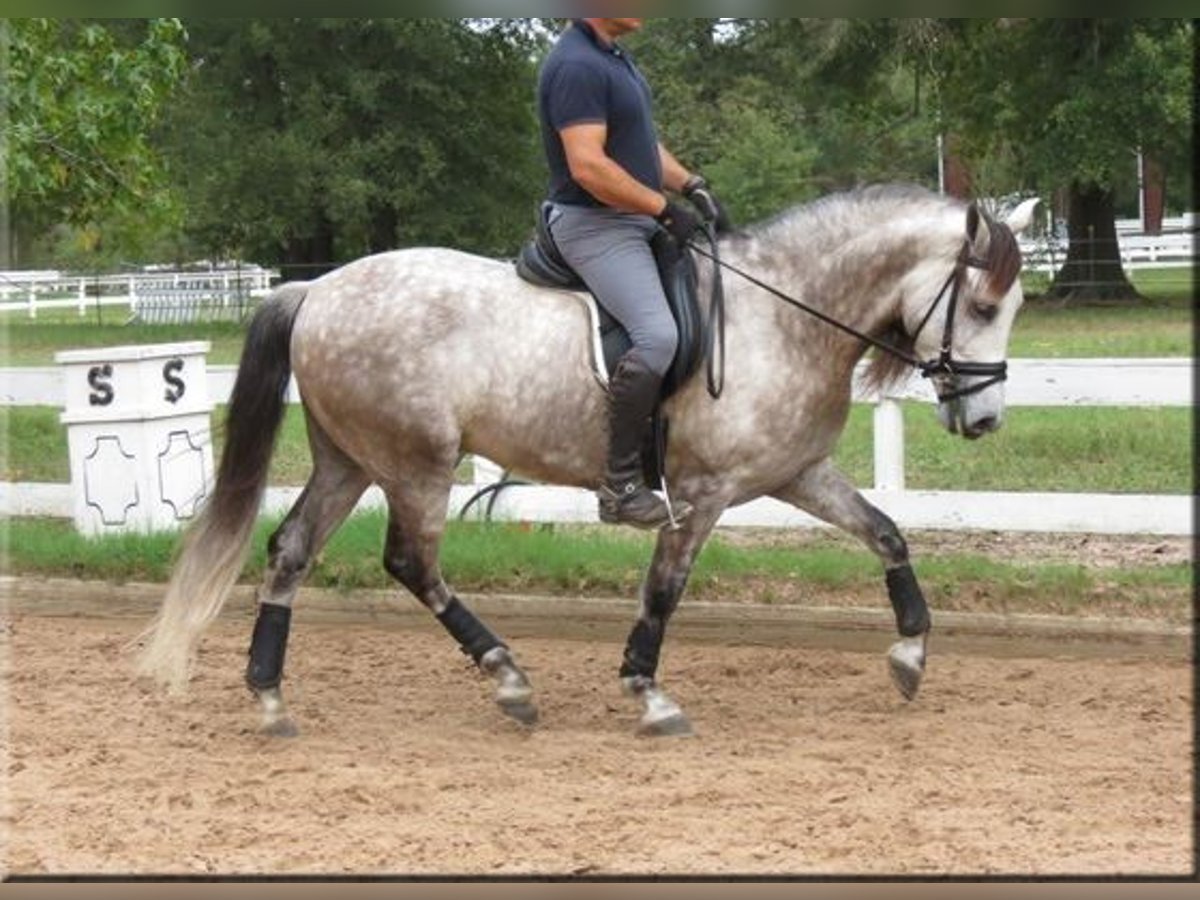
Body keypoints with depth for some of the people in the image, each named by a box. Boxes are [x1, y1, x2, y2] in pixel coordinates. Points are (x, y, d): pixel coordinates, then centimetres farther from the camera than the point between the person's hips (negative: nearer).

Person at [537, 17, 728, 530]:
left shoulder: (614, 58, 14)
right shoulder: (576, 65, -19)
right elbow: (588, 166, -26)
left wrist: (691, 187, 8)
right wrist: (666, 209, -19)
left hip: (636, 222, 11)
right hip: (595, 226, -11)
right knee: (657, 334, -28)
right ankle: (620, 486, -24)